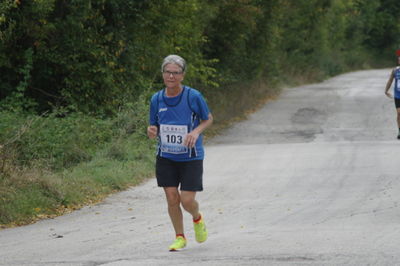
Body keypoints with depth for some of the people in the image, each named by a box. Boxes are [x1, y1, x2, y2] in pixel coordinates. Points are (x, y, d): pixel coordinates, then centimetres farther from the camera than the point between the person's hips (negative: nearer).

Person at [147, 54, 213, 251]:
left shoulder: (193, 96, -11)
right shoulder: (157, 99, -1)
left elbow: (208, 119, 3)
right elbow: (154, 128, 10)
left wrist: (196, 131, -16)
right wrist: (152, 132, -15)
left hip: (191, 157, -3)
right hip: (166, 157, 3)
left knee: (187, 200, -8)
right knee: (172, 199, 0)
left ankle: (197, 219, 28)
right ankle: (180, 237, 19)